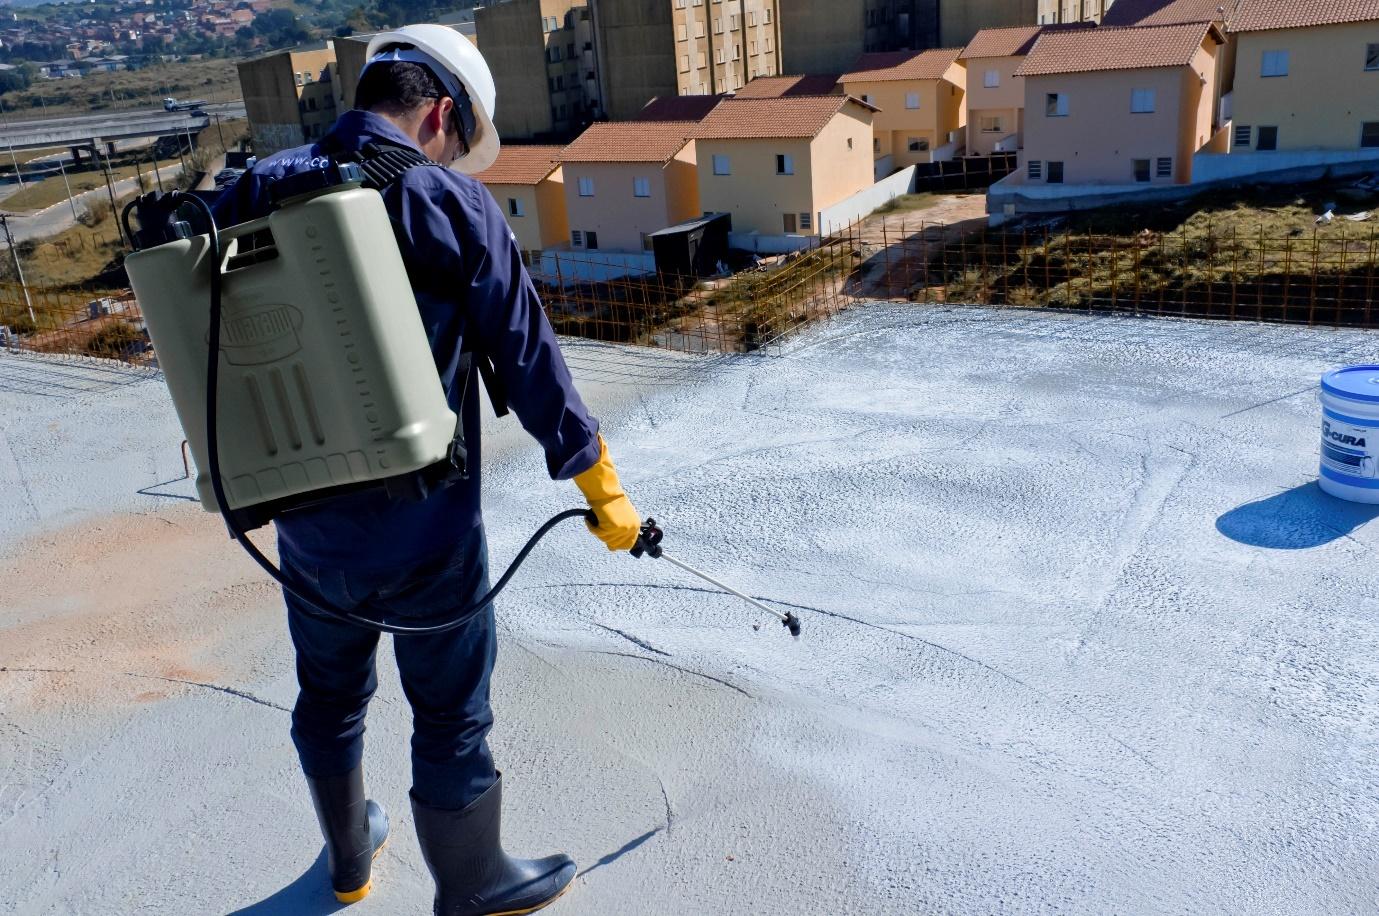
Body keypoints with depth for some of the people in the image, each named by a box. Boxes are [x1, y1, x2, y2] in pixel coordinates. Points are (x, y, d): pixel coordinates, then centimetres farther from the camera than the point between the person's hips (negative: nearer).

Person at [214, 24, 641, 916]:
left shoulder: (251, 194, 1)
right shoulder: (451, 203, -13)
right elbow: (531, 362, -10)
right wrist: (602, 488, 1)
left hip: (307, 525, 6)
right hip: (423, 529, -5)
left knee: (330, 695, 26)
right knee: (453, 717, 13)